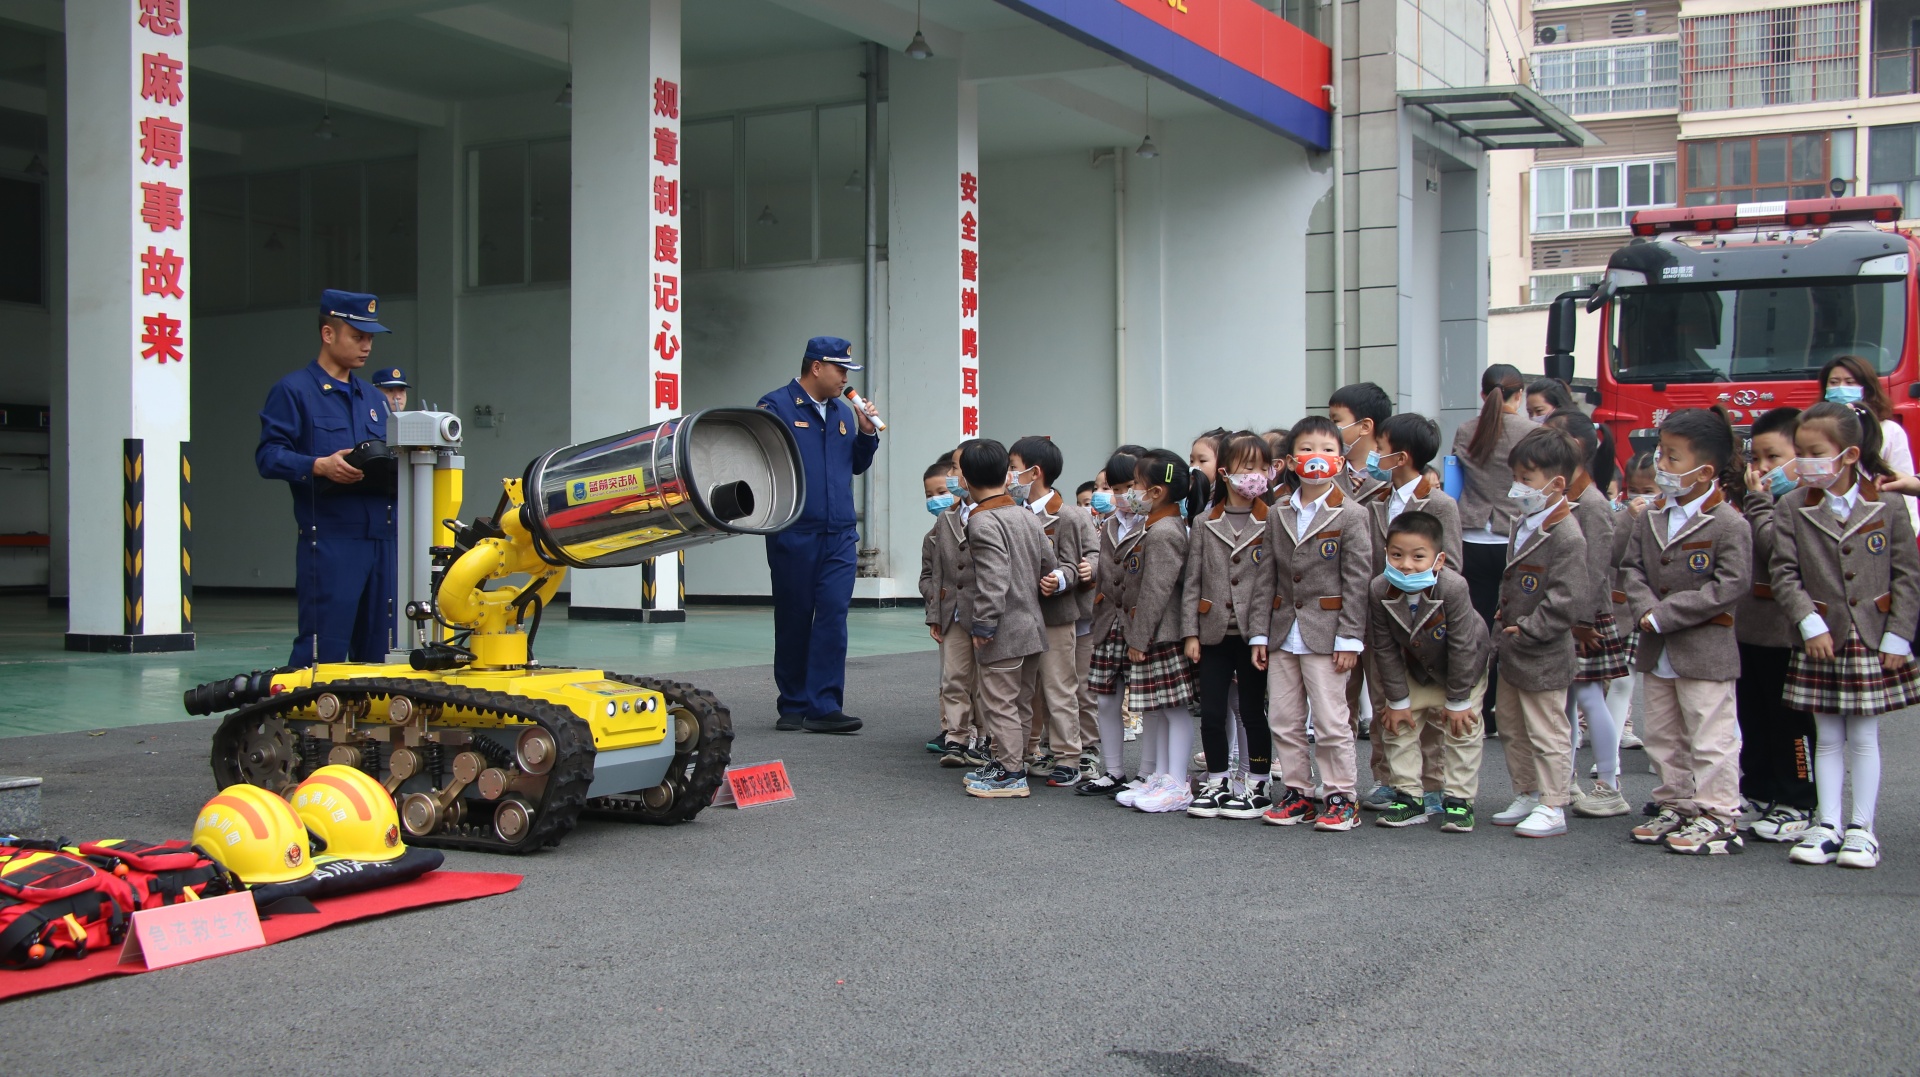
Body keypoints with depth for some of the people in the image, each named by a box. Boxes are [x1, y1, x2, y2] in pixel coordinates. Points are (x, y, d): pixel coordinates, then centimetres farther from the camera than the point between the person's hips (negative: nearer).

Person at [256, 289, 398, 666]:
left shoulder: (373, 399, 23)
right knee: (324, 646, -10)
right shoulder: (293, 391, 2)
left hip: (381, 536, 6)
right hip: (329, 539, -6)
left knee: (377, 646, 7)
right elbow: (269, 456, -7)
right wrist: (319, 466, -24)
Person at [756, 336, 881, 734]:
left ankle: (823, 706, -7)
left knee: (833, 616, -7)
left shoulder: (843, 412, 15)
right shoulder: (776, 407, -2)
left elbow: (857, 465, 21)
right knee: (793, 621, 5)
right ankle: (793, 707, 16)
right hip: (794, 536, -4)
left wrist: (867, 433, 5)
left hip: (839, 537, 4)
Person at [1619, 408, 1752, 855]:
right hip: (1657, 651, 7)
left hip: (1705, 652, -7)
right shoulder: (1652, 522, 8)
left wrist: (1666, 613, -20)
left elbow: (1732, 585, -20)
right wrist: (1645, 608, -13)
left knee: (1711, 739, -2)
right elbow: (1631, 569, 8)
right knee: (1662, 737, 15)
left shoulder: (1729, 525, -13)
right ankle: (1676, 807, 27)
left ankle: (1719, 818, 6)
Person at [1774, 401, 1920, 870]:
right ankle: (1828, 826, 14)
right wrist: (1810, 623, -14)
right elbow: (1785, 574, -3)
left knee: (1864, 737, 5)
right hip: (1821, 640, 1)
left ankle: (1862, 828, 12)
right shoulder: (1792, 508, -2)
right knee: (1827, 737, 8)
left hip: (1873, 640, -1)